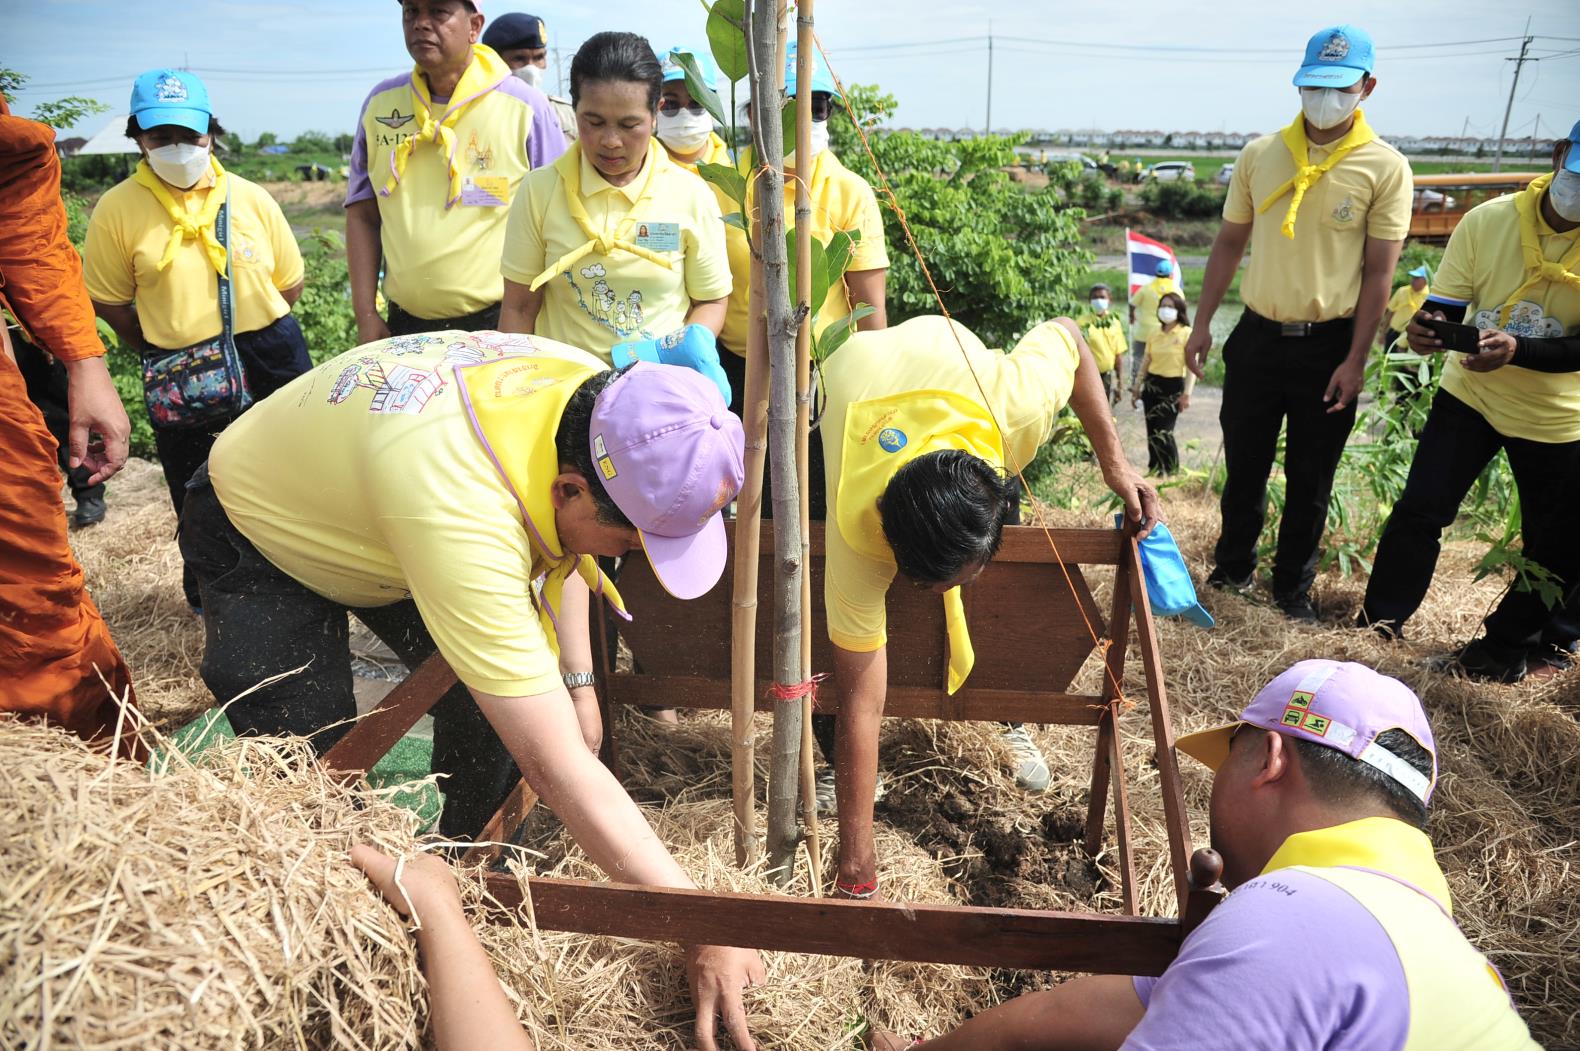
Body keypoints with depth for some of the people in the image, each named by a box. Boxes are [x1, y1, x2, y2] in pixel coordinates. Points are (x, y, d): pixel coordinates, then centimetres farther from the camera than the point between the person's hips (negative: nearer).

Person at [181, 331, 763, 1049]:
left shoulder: (597, 394, -24)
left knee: (495, 701, -7)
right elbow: (558, 770, -43)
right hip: (257, 532, -5)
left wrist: (577, 680, -5)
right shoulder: (462, 518, -46)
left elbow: (559, 546, 0)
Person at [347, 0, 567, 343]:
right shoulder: (381, 102, 5)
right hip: (404, 325, 4)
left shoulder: (526, 106, -6)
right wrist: (366, 316, 2)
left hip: (499, 323, -3)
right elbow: (362, 216, 9)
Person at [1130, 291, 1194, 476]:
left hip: (1173, 386, -5)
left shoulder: (1187, 334, -6)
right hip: (1152, 385, 5)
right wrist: (1137, 388, 13)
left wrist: (1186, 394, -13)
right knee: (1152, 431, 6)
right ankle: (1154, 469, 16)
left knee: (1163, 432, -10)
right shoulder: (1154, 335, 10)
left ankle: (1171, 471, 4)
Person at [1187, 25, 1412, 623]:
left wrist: (1355, 360, -10)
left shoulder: (1385, 168, -5)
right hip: (1258, 337, 2)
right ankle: (1232, 568, 30)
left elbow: (1379, 272, -6)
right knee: (1244, 466, 12)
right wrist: (1202, 323, 6)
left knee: (1310, 480, 8)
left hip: (1328, 345, -2)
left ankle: (1293, 589, 24)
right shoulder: (1259, 155, 2)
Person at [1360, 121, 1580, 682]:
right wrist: (1426, 329, -32)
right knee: (1419, 510, -3)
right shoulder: (1487, 220, -12)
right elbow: (1447, 306, -8)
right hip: (1469, 393, 1)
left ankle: (1510, 642, 28)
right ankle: (1381, 620, 11)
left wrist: (1516, 352, -37)